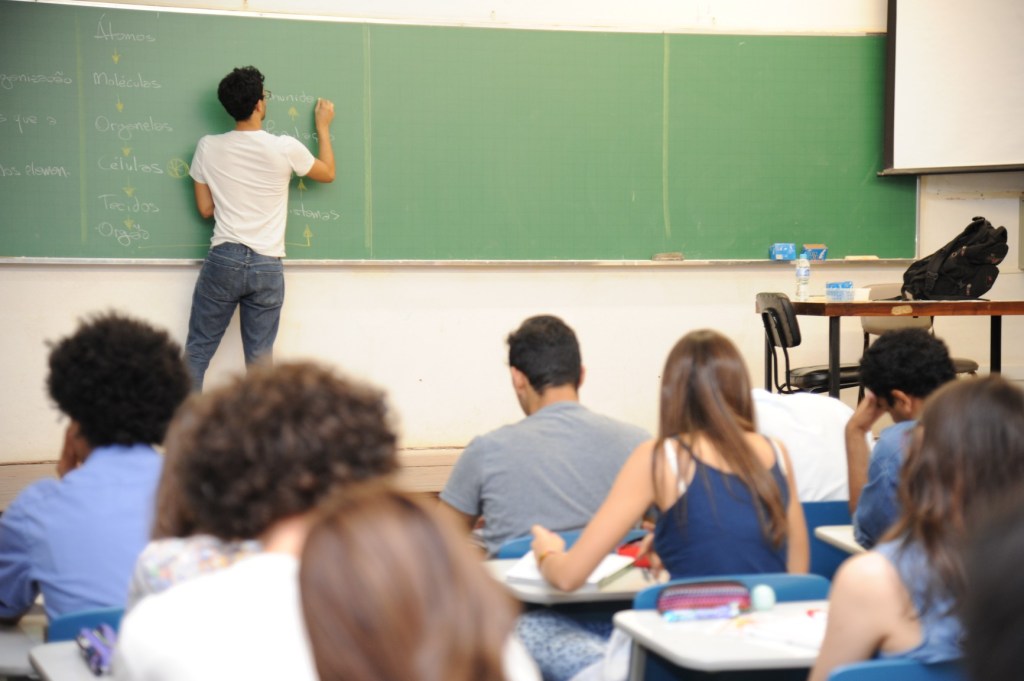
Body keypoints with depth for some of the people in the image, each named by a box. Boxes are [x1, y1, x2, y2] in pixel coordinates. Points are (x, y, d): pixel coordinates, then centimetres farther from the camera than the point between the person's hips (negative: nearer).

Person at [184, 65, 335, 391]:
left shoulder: (208, 147, -2)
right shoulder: (285, 148, -7)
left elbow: (205, 209, 6)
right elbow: (328, 174, 12)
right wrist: (322, 126, 23)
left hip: (223, 260, 1)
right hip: (266, 267, -1)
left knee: (198, 351, 9)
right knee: (260, 360, 6)